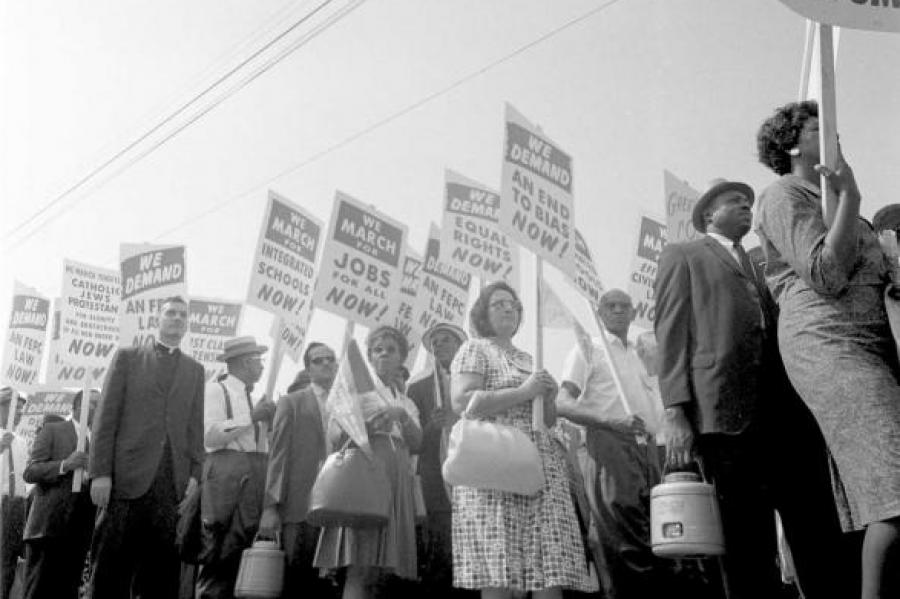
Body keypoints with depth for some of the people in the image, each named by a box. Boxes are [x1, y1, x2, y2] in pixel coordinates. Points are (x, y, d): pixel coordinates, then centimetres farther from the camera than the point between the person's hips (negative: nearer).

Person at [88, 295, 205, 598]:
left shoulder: (195, 369, 17)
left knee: (162, 571, 2)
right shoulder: (128, 357, 10)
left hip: (173, 481, 2)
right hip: (128, 477, -2)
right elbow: (105, 417, 3)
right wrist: (100, 472, -6)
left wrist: (194, 473, -1)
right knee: (111, 571, 0)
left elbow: (195, 426, 12)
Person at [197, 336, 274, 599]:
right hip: (225, 471, -6)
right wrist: (252, 417, -9)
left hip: (255, 476, 6)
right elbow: (209, 435, -11)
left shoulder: (255, 397, 19)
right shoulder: (216, 390, 1)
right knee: (217, 548, -7)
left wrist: (268, 420, 6)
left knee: (238, 547, 5)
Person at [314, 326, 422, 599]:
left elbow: (416, 443, 7)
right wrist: (364, 426, -17)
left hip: (396, 481, 4)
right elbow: (333, 435, 2)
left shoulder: (407, 404, 23)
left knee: (376, 569, -3)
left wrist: (402, 416, -11)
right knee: (359, 566, -16)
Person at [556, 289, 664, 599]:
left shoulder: (641, 354, 24)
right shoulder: (588, 349, 6)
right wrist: (612, 422, -19)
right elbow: (563, 404, -5)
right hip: (612, 445, -6)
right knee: (628, 540, -13)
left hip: (648, 447, 6)